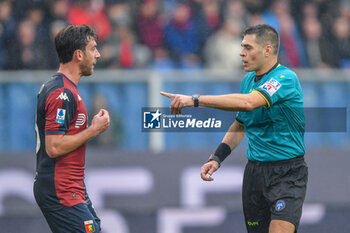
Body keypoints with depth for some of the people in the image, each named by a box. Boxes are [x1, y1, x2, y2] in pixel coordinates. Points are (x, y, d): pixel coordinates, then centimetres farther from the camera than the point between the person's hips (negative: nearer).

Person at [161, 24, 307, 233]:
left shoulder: (286, 78, -17)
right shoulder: (249, 80, 10)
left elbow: (248, 103, -34)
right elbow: (240, 126, 23)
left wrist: (196, 100, -33)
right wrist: (217, 158, 10)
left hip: (287, 172, -7)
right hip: (255, 170, 7)